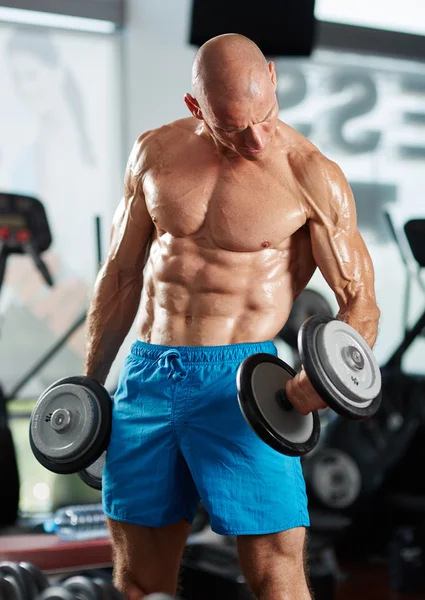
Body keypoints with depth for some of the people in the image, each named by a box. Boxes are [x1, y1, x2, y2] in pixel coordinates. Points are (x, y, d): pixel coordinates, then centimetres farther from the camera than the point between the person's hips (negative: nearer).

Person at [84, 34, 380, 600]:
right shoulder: (156, 152, 6)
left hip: (239, 381, -4)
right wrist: (88, 386, 17)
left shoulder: (313, 177, -6)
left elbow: (360, 304, -5)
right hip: (147, 375, 4)